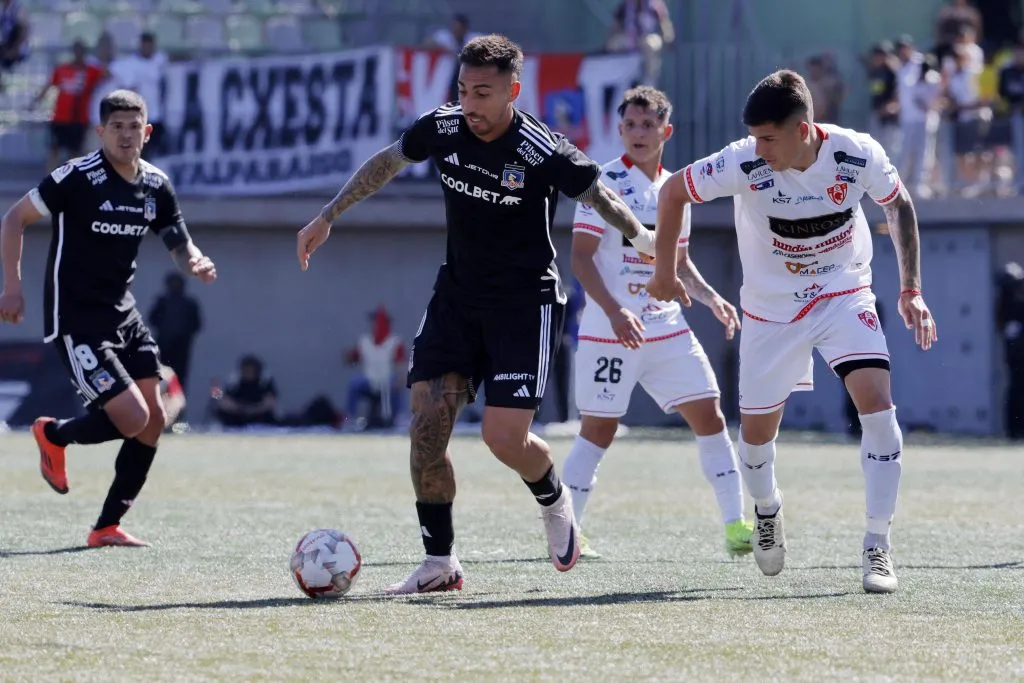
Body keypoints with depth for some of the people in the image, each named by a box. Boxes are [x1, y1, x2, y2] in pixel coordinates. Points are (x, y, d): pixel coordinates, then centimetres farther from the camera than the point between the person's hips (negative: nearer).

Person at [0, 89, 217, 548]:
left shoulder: (155, 186, 4)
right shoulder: (78, 178, -15)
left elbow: (180, 246, 12)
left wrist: (195, 264, -12)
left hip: (123, 316, 7)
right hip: (76, 322, -7)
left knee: (154, 419, 2)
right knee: (133, 419, -15)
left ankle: (108, 526, 13)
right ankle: (53, 436, 15)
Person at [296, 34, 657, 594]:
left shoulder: (543, 152, -22)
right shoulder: (441, 128, -7)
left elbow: (604, 201, -12)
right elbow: (387, 162, 12)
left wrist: (650, 246, -19)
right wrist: (327, 217, 14)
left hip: (526, 301, -5)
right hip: (458, 293, 5)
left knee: (504, 437, -14)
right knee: (427, 425, -9)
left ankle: (554, 501, 21)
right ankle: (439, 564, 2)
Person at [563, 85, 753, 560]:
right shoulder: (606, 182, -8)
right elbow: (581, 257, -13)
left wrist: (711, 298, 5)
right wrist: (614, 311, -25)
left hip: (668, 329, 6)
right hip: (609, 330, -6)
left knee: (708, 414, 0)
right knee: (599, 428, -3)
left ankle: (736, 525, 4)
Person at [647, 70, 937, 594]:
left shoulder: (859, 156, -22)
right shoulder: (744, 164, -24)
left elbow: (898, 205, 0)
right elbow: (673, 191, -8)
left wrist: (911, 289, -2)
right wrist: (664, 270, 1)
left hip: (844, 295, -1)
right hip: (771, 308, 1)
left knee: (876, 401, -21)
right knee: (757, 430, 6)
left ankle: (877, 546, -13)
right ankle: (766, 509, 42)